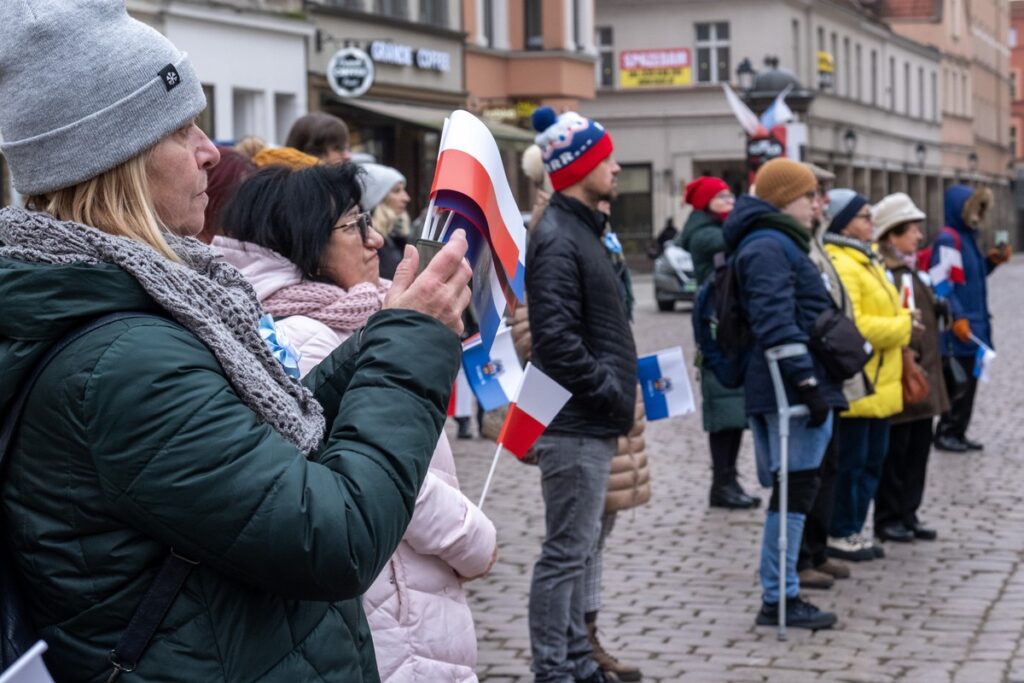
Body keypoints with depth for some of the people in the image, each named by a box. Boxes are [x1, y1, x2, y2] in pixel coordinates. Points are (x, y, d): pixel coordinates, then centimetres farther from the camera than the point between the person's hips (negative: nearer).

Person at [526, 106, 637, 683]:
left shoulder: (583, 230, 16)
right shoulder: (557, 239, -16)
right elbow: (557, 339, -24)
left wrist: (621, 390, 10)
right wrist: (614, 395, -17)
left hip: (594, 422, 10)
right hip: (575, 423, -10)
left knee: (578, 548, 16)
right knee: (568, 550, -4)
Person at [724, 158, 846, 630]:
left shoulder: (781, 245, 23)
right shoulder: (768, 248, -13)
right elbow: (775, 321, -22)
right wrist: (806, 381, -23)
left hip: (795, 390, 11)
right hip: (788, 391, -11)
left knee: (795, 489, 12)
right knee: (794, 489, -7)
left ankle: (782, 594, 17)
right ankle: (778, 599, -3)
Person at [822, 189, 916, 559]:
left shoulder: (866, 261, 18)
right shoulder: (840, 265, -17)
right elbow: (849, 328, -25)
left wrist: (900, 326, 9)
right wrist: (901, 326, -15)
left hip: (879, 382, 10)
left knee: (873, 458, 15)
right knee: (851, 462, -2)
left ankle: (853, 529, 25)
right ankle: (840, 534, 8)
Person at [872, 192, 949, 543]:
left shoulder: (910, 270, 16)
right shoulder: (883, 273, -15)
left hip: (923, 377, 9)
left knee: (918, 449, 12)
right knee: (895, 452, 0)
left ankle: (908, 515, 20)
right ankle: (887, 519, 9)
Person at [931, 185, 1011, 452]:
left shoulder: (968, 238, 15)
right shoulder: (948, 239, -14)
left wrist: (991, 261, 7)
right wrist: (957, 317, -26)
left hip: (973, 324, 9)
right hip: (959, 329, -9)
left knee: (969, 382, 11)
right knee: (958, 383, -6)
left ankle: (958, 433, 18)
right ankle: (946, 433, 2)